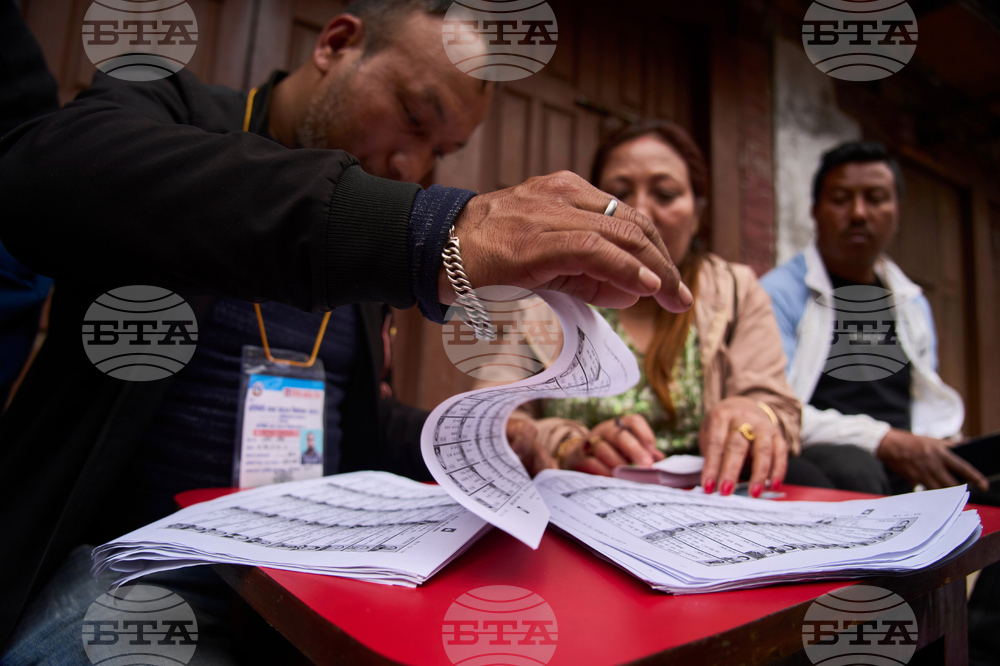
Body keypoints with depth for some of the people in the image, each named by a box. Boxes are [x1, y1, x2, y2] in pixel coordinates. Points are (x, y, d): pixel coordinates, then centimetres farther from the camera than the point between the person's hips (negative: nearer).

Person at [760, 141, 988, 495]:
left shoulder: (913, 303, 19)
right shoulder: (779, 293, -4)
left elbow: (928, 404, 23)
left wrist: (939, 452, 0)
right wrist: (883, 442, -21)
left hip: (911, 473, 6)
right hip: (822, 466, -5)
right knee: (850, 467, -37)